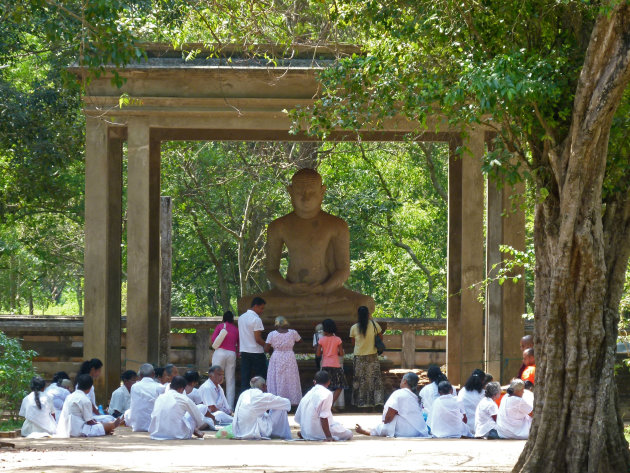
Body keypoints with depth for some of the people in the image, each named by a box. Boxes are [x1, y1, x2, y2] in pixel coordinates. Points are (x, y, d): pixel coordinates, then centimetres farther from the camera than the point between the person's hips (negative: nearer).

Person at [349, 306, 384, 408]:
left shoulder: (354, 328, -9)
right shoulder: (374, 325, -10)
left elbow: (353, 343, 2)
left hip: (359, 357, 0)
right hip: (372, 356, 0)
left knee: (360, 380, 9)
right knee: (374, 378, 8)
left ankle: (361, 401, 10)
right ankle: (377, 399, 6)